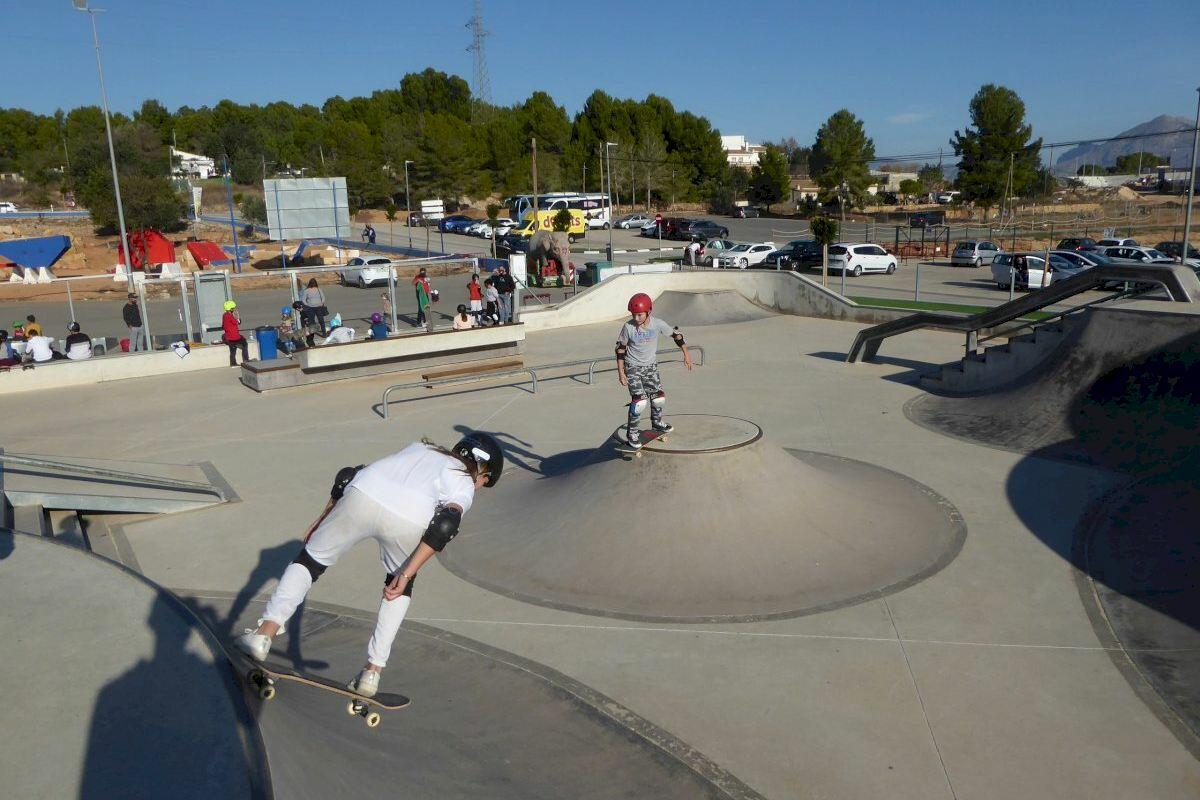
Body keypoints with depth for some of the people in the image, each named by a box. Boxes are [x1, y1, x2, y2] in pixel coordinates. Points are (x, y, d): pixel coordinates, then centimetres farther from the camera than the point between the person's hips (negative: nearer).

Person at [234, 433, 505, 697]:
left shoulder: (420, 447, 37)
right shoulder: (465, 487, 24)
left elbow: (348, 474, 31)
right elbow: (445, 526, 1)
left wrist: (321, 522, 37)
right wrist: (406, 575, 0)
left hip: (363, 495, 2)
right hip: (409, 520, -2)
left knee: (311, 558, 24)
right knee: (400, 587, 26)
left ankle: (264, 634, 15)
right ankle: (373, 671, 22)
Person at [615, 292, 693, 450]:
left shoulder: (657, 324, -17)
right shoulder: (628, 327, -21)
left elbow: (676, 334, 0)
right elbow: (620, 349, -8)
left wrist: (686, 354, 2)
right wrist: (621, 372, -8)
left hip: (651, 365, 3)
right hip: (633, 367, -3)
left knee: (658, 397, 10)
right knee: (639, 400, -16)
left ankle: (657, 422, 39)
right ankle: (632, 432, -2)